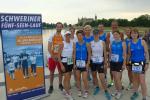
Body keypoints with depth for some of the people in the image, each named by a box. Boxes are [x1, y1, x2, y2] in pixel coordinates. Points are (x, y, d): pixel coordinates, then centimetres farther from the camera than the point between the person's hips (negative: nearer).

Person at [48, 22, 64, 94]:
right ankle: (51, 86, 16)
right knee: (52, 72, 5)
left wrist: (60, 56, -12)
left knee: (60, 71, 11)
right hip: (52, 57, -1)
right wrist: (53, 56, -17)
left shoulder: (63, 37, 2)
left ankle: (60, 85, 26)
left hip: (61, 57, 1)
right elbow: (49, 48, -6)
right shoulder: (52, 37, -2)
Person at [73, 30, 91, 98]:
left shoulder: (86, 44, -5)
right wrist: (74, 63, -1)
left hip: (84, 62, -3)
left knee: (84, 79, -4)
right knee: (78, 78, 11)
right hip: (77, 62, 3)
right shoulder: (75, 44, 1)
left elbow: (89, 54, -2)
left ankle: (86, 91, 15)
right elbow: (74, 54, 4)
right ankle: (79, 90, 27)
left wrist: (88, 63, -7)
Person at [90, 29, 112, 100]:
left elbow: (105, 53, -2)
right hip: (93, 62, 3)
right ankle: (97, 87, 37)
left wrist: (105, 63, -3)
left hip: (100, 62, -3)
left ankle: (106, 92, 6)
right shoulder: (91, 43, 0)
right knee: (94, 76, 16)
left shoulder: (102, 42, -5)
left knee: (102, 78, -9)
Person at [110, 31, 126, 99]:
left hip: (119, 63, -5)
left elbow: (124, 54, -7)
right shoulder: (112, 43, 7)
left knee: (118, 78, -5)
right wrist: (109, 61, 11)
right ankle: (117, 90, 27)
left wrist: (124, 64, -12)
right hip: (112, 62, 5)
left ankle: (120, 92, 13)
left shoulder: (122, 43, -6)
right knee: (114, 78, 12)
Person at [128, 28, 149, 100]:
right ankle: (135, 93, 36)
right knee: (135, 79, 17)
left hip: (141, 62, -4)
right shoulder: (130, 43, 3)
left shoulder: (142, 42, -7)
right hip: (133, 63, 4)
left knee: (142, 81, -7)